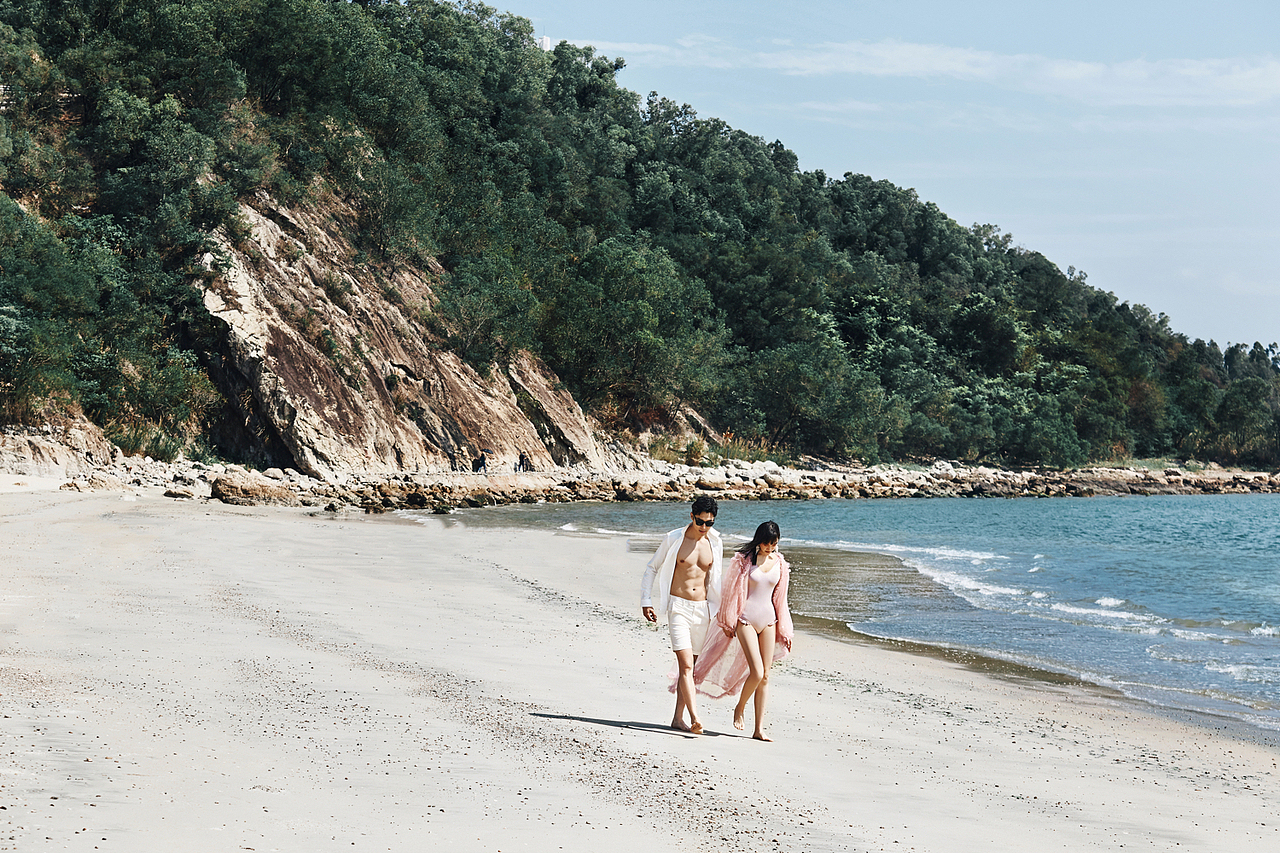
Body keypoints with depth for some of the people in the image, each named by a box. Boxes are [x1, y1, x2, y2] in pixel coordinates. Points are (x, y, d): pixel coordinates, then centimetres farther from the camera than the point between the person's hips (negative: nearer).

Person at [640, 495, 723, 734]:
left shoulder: (715, 543, 6)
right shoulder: (674, 539, -4)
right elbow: (652, 568, 7)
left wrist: (719, 608, 23)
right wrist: (646, 601, 1)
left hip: (702, 609, 4)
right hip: (678, 607, -4)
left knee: (689, 667, 7)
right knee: (686, 665, -16)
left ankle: (678, 718, 14)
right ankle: (695, 718, -24)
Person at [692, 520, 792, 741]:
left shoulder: (779, 563, 7)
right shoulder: (744, 559, -4)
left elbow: (780, 597, 13)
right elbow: (732, 591, 2)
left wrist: (784, 631, 14)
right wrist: (728, 622, 2)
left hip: (768, 621, 4)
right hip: (746, 620, -4)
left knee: (765, 676, 1)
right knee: (757, 673, -14)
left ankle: (759, 729, 5)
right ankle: (740, 708, 14)